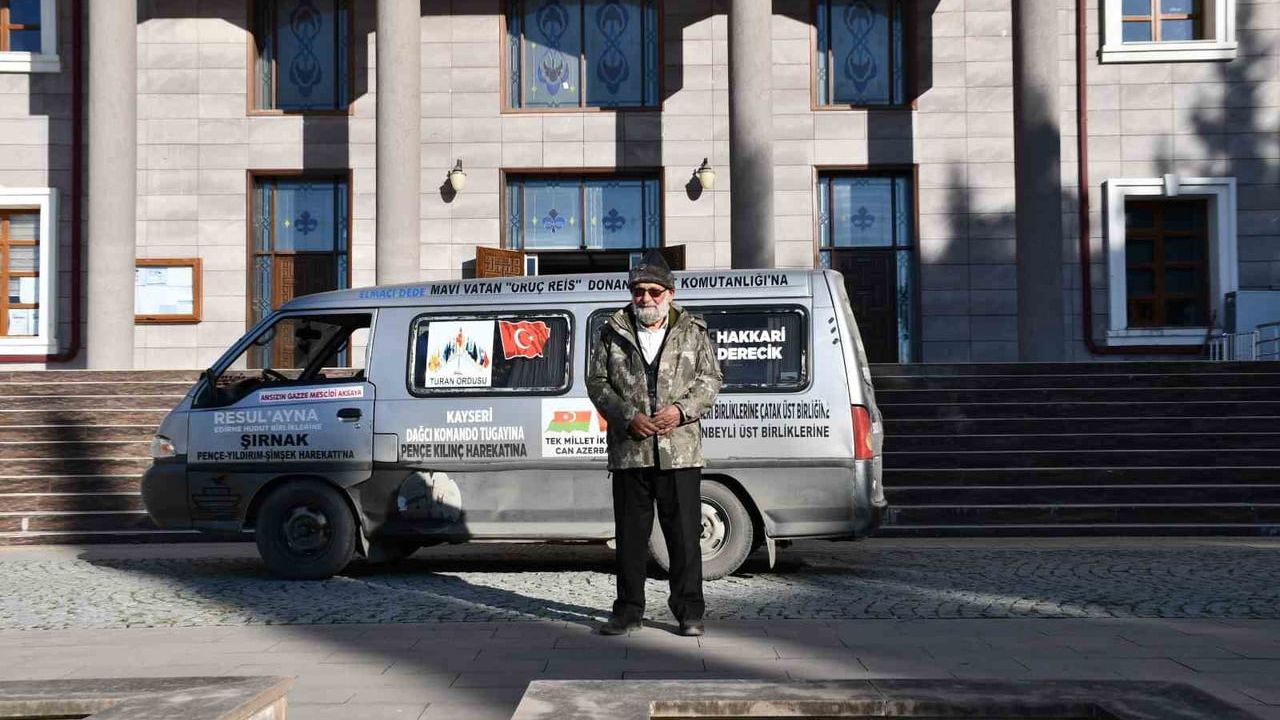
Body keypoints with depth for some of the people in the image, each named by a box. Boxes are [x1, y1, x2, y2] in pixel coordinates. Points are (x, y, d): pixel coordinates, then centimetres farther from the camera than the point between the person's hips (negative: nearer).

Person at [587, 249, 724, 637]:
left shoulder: (693, 332, 7)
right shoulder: (612, 334, 7)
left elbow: (711, 379, 6)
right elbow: (596, 382, 5)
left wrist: (682, 410, -10)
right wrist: (628, 417, -9)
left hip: (680, 451, -1)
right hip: (629, 451, 1)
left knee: (684, 533, 3)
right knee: (630, 533, 8)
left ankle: (689, 611, 14)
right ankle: (628, 610, 19)